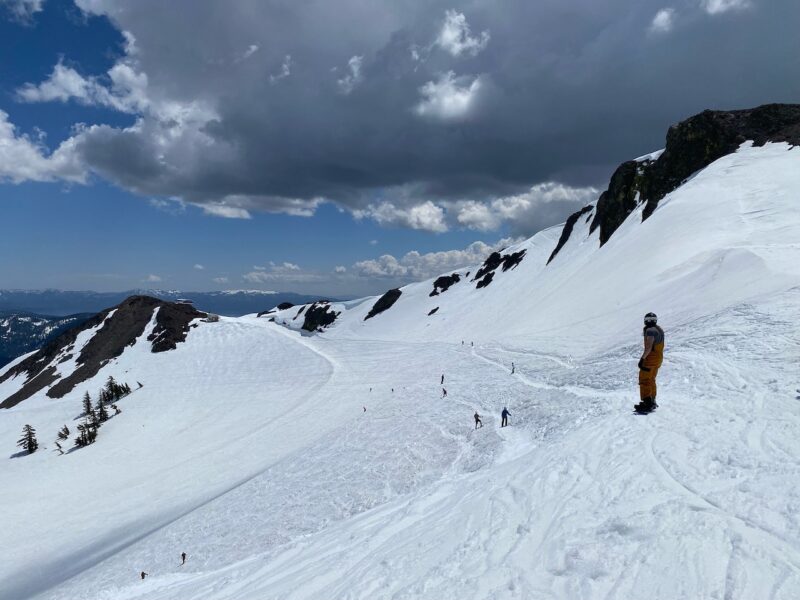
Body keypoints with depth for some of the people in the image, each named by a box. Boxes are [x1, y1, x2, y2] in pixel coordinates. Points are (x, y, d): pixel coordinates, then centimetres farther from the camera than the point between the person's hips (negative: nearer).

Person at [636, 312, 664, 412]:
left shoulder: (650, 330, -17)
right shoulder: (660, 330, 14)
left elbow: (649, 347, -25)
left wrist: (642, 359, -22)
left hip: (651, 358, -10)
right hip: (659, 358, 10)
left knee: (644, 380, -8)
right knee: (651, 380, 19)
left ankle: (647, 403, -13)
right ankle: (652, 402, 26)